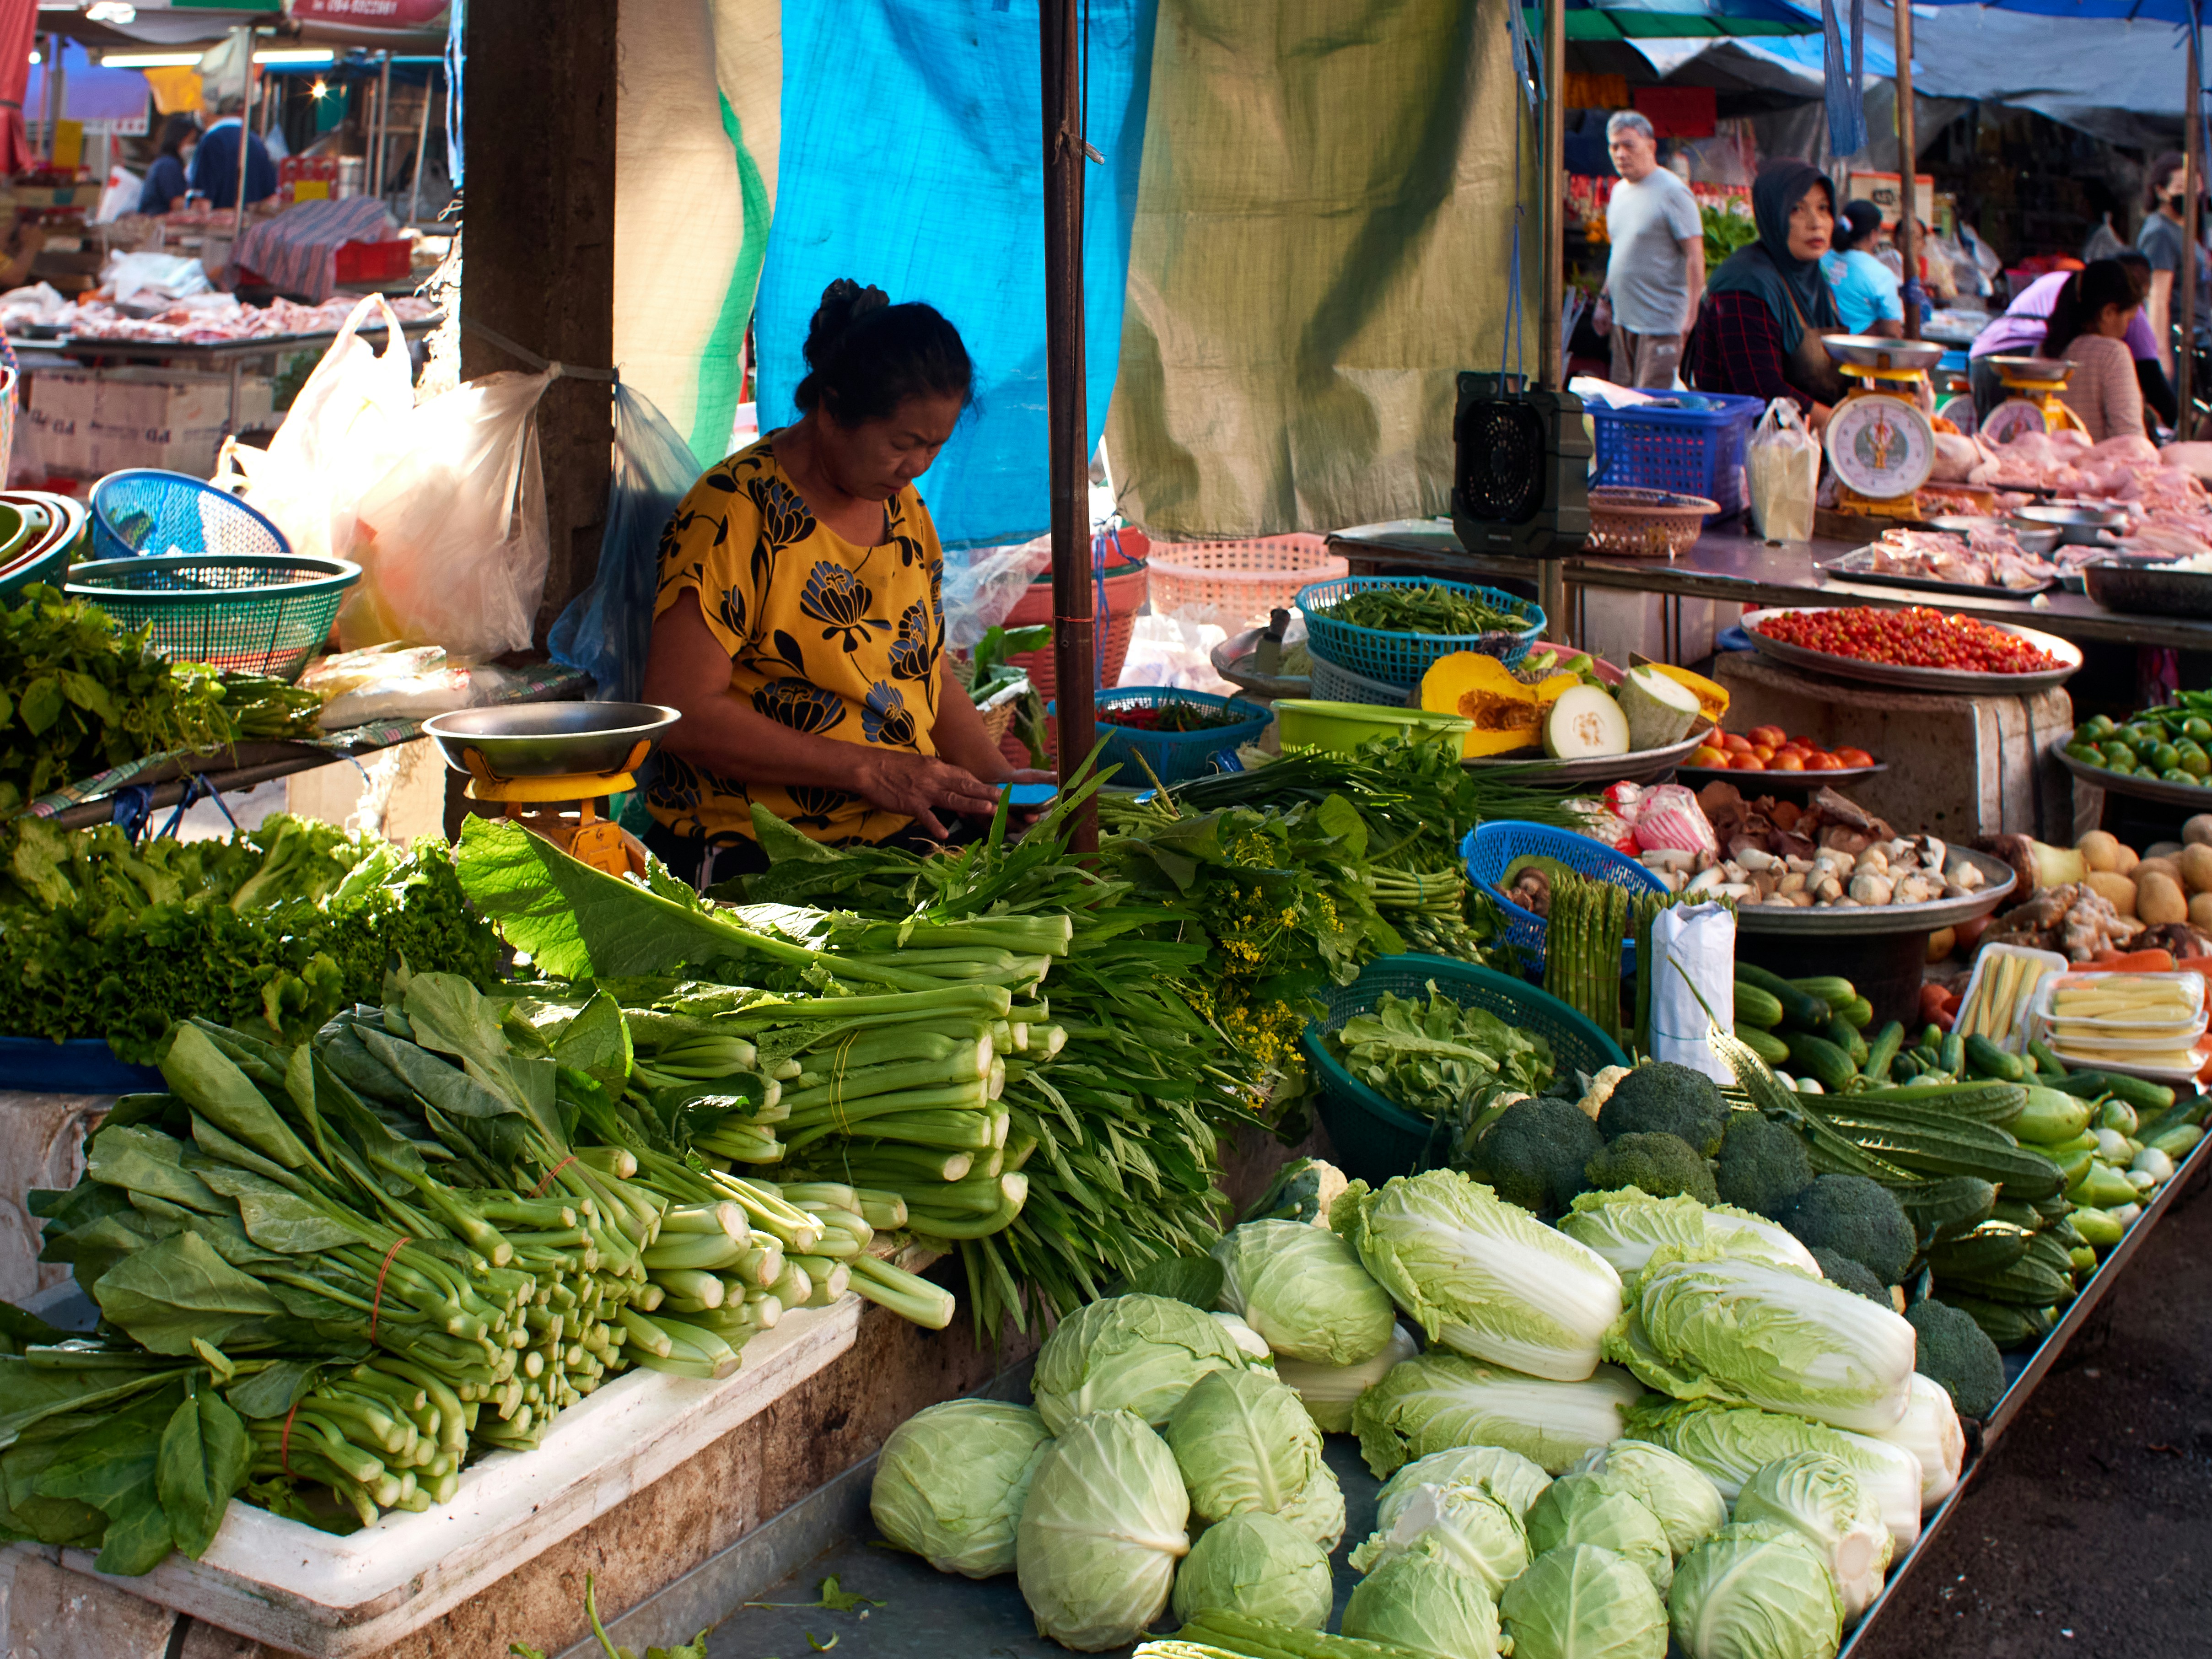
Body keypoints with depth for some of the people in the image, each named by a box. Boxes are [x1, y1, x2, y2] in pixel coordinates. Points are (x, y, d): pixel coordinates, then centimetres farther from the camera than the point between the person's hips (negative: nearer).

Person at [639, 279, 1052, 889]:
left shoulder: (904, 507, 14)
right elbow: (683, 712, -16)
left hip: (905, 840, 7)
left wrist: (996, 775, 6)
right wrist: (869, 770, -17)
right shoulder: (735, 510, -11)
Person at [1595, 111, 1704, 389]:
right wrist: (1605, 299, 21)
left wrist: (1692, 311, -21)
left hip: (1661, 321, -8)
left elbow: (1695, 256, -14)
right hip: (1622, 319, 8)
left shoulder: (1672, 192, -12)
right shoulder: (1619, 191, 14)